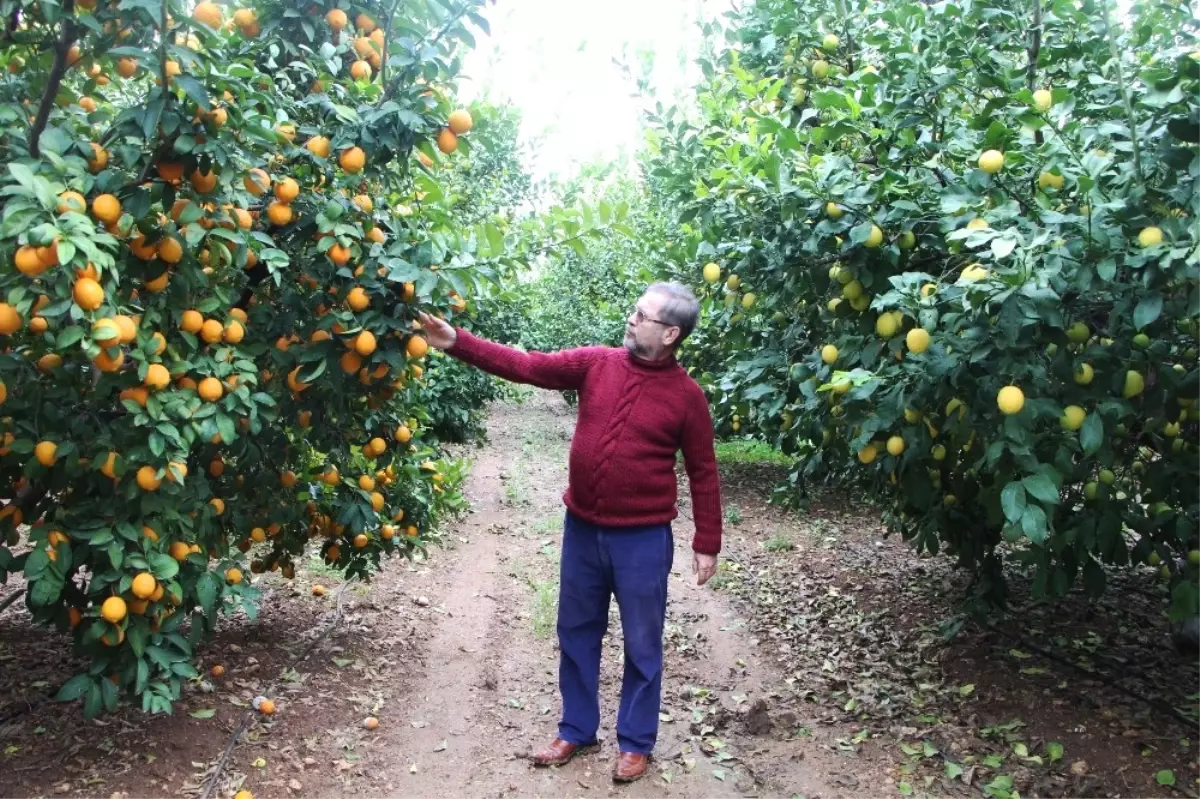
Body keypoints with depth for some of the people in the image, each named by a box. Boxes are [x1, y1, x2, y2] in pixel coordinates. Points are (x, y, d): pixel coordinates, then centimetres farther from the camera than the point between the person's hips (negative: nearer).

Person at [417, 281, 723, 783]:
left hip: (643, 539, -4)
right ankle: (576, 732, 35)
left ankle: (635, 744, 28)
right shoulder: (596, 363, -1)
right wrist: (456, 342, -11)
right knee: (576, 635, 16)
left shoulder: (686, 395, -9)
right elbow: (524, 366, -3)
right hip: (582, 529, 4)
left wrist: (706, 543, -2)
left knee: (642, 646, 9)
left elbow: (703, 474, -3)